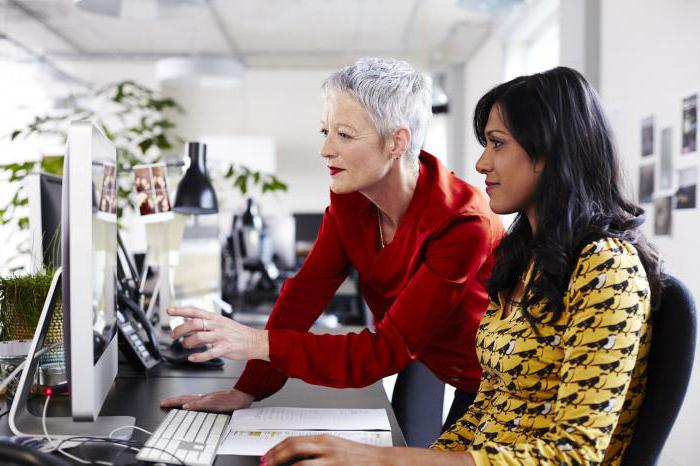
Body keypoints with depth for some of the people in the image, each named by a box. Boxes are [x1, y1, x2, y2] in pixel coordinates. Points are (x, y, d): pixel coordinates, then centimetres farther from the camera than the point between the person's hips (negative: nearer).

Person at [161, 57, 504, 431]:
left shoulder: (463, 224, -30)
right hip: (428, 370, 5)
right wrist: (247, 391, -17)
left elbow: (388, 350, -32)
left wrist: (260, 342, -38)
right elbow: (306, 291, -10)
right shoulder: (349, 197, -10)